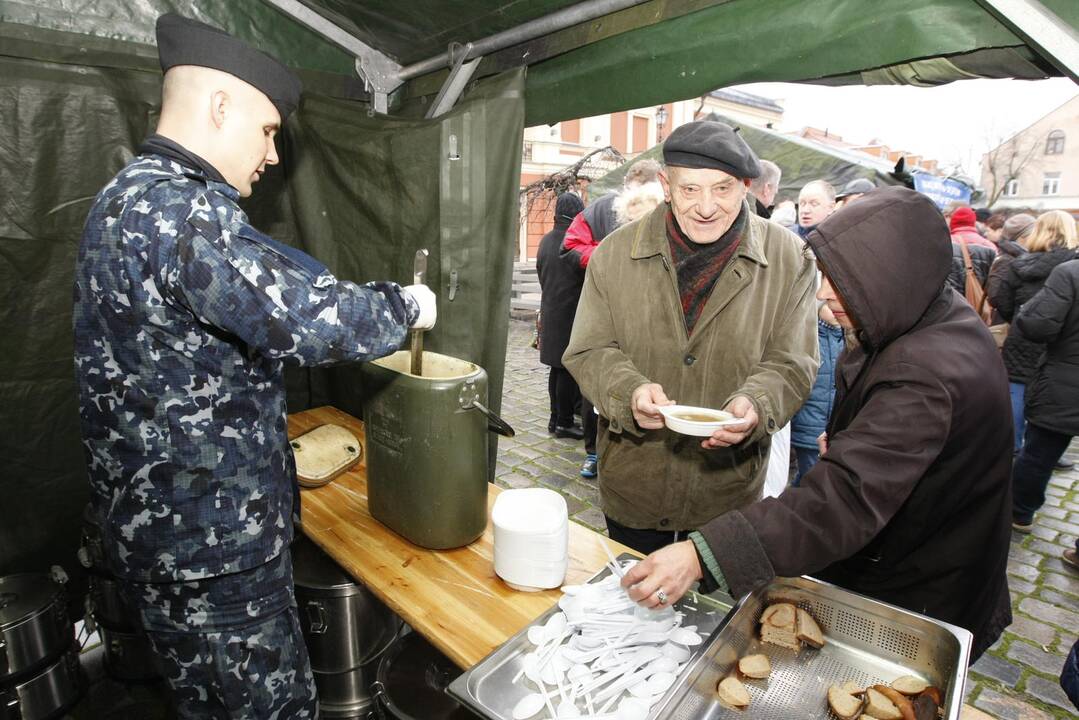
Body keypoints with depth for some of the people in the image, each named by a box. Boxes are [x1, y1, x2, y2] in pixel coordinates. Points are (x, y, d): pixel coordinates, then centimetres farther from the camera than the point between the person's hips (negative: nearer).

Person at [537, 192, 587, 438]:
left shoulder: (546, 240, 8)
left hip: (549, 313, 8)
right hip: (571, 314, -8)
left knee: (556, 369, 14)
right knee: (569, 370, 0)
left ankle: (555, 418, 22)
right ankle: (564, 422, 7)